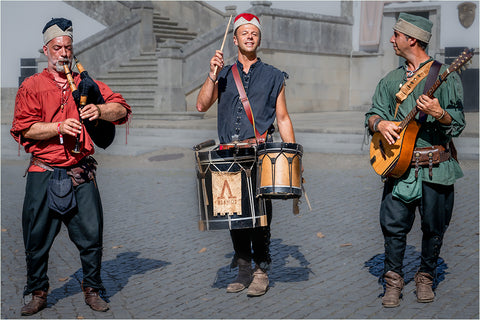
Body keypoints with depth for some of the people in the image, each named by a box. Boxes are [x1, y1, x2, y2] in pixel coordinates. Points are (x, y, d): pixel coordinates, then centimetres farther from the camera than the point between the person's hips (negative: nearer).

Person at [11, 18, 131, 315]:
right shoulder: (31, 86, 7)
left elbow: (122, 109, 4)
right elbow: (24, 128, -3)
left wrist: (99, 110, -17)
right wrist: (59, 127, -17)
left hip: (81, 175, 1)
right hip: (44, 175, -1)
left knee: (91, 234, 0)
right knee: (37, 237, 3)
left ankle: (93, 290, 15)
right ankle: (38, 293, 19)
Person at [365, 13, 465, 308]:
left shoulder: (445, 76, 0)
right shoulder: (391, 80, 15)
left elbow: (458, 123, -6)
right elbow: (373, 114, 12)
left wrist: (439, 114, -26)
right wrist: (380, 123, -11)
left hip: (436, 166, -3)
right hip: (399, 164, 3)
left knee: (434, 227, 5)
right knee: (394, 225, -3)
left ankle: (426, 278, 23)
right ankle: (394, 279, 12)